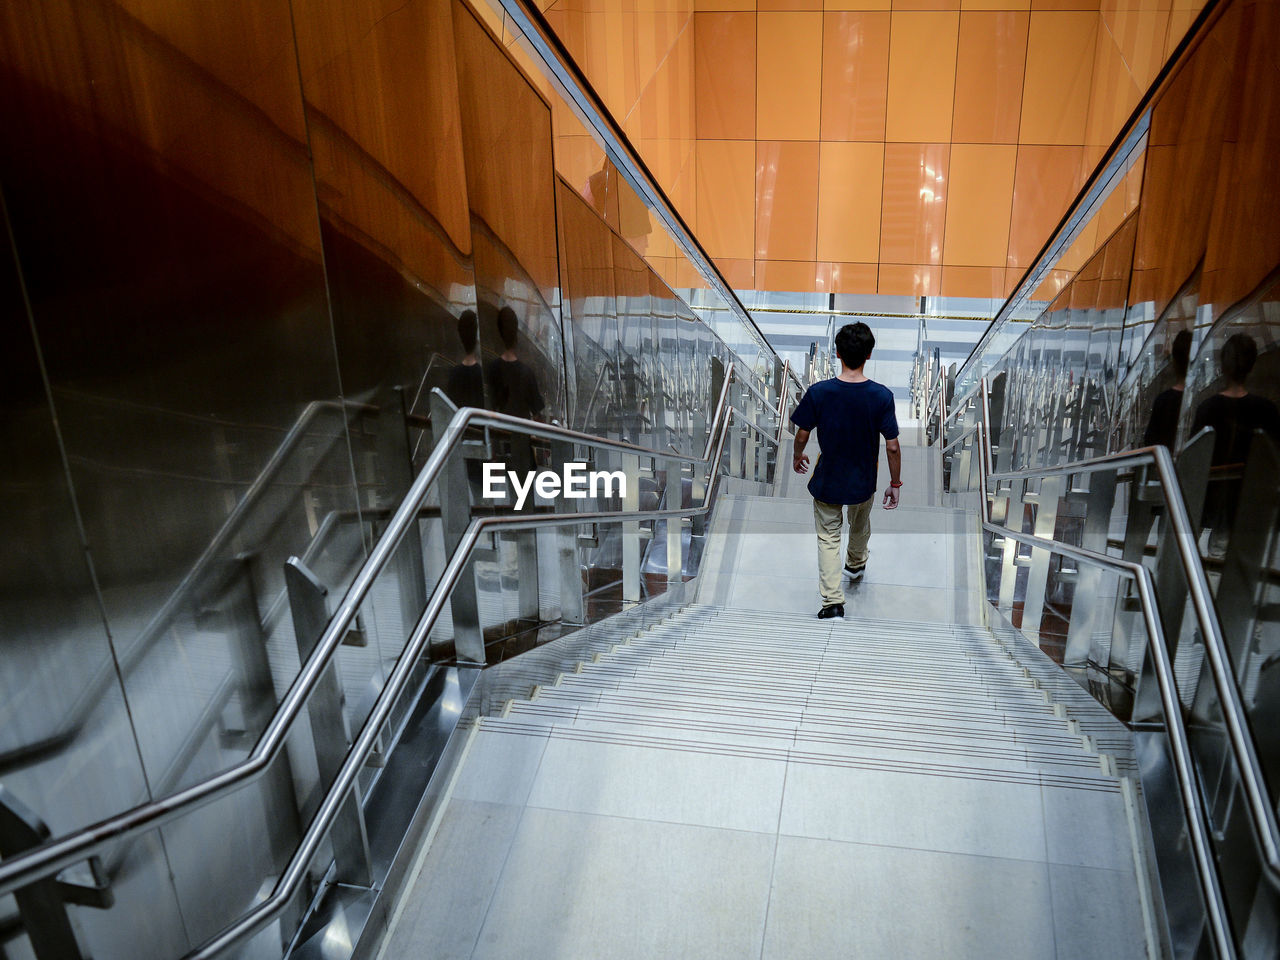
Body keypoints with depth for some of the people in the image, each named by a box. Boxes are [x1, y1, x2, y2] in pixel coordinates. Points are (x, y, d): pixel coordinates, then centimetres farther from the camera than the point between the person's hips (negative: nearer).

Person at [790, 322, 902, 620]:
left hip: (827, 480, -2)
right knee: (860, 525, 30)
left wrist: (797, 457, 11)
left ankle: (833, 603, 10)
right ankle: (856, 564, 58)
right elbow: (892, 446, -15)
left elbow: (802, 436, -10)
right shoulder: (881, 396, -21)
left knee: (828, 538, 14)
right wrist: (895, 484, -1)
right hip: (863, 481, 2)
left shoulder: (818, 392, -22)